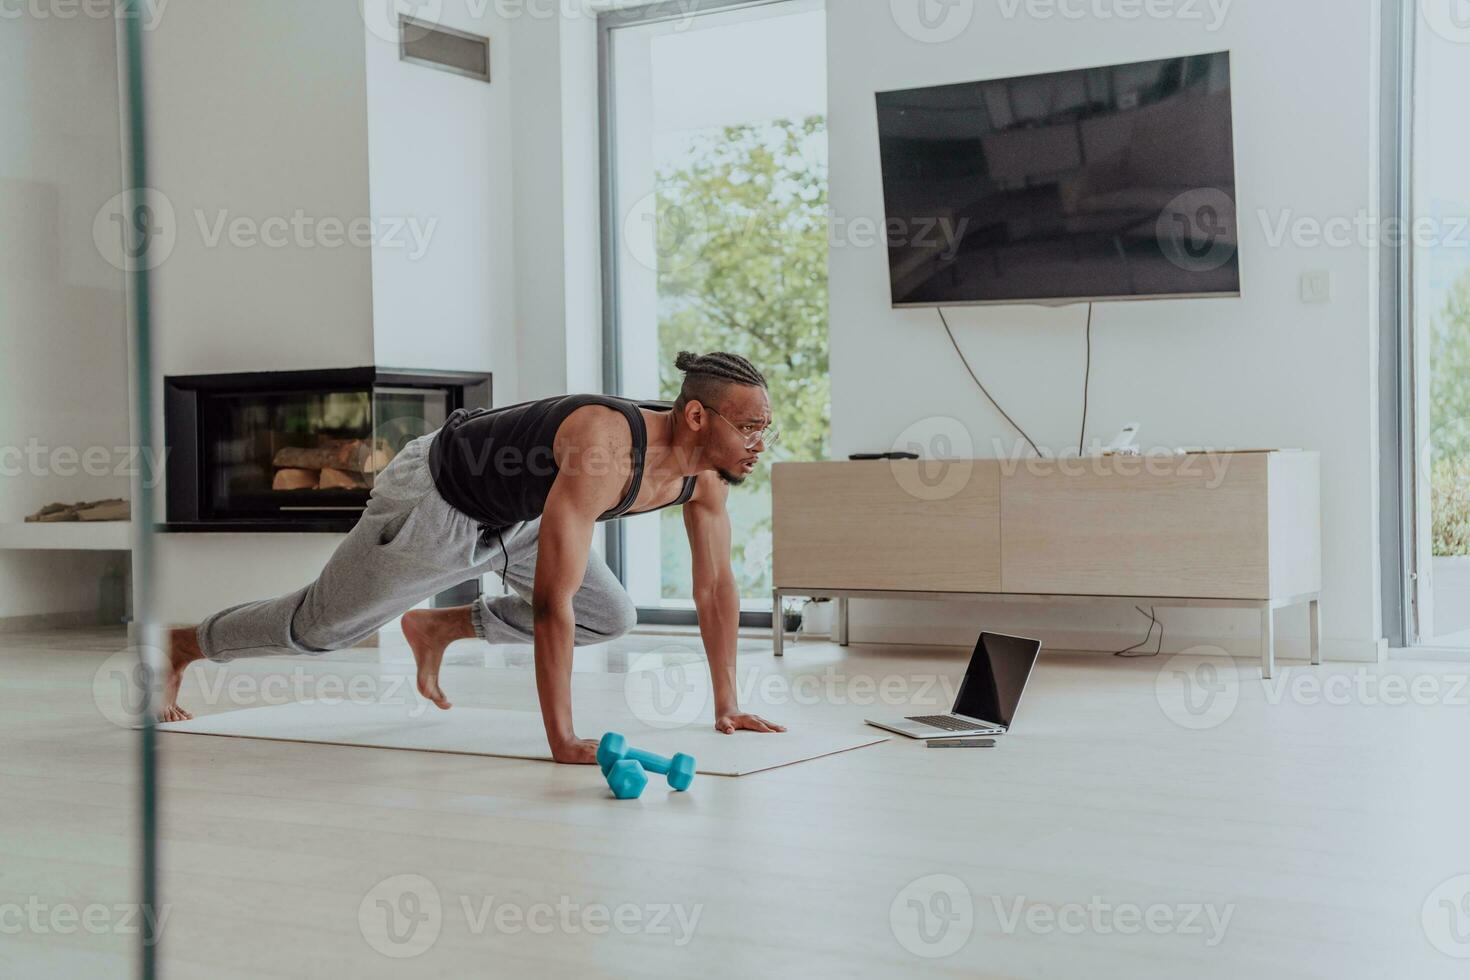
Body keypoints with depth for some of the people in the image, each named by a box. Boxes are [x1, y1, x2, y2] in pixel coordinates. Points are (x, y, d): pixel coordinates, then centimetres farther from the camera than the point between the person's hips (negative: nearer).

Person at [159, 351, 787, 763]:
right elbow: (552, 601, -45)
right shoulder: (606, 448, -42)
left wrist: (727, 705, -3)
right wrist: (562, 741, -43)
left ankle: (439, 629, 24)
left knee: (611, 619, 7)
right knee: (319, 626, 9)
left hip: (516, 514, 8)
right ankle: (177, 648, 37)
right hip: (434, 502, -7)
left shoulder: (708, 469, -16)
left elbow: (715, 587, -3)